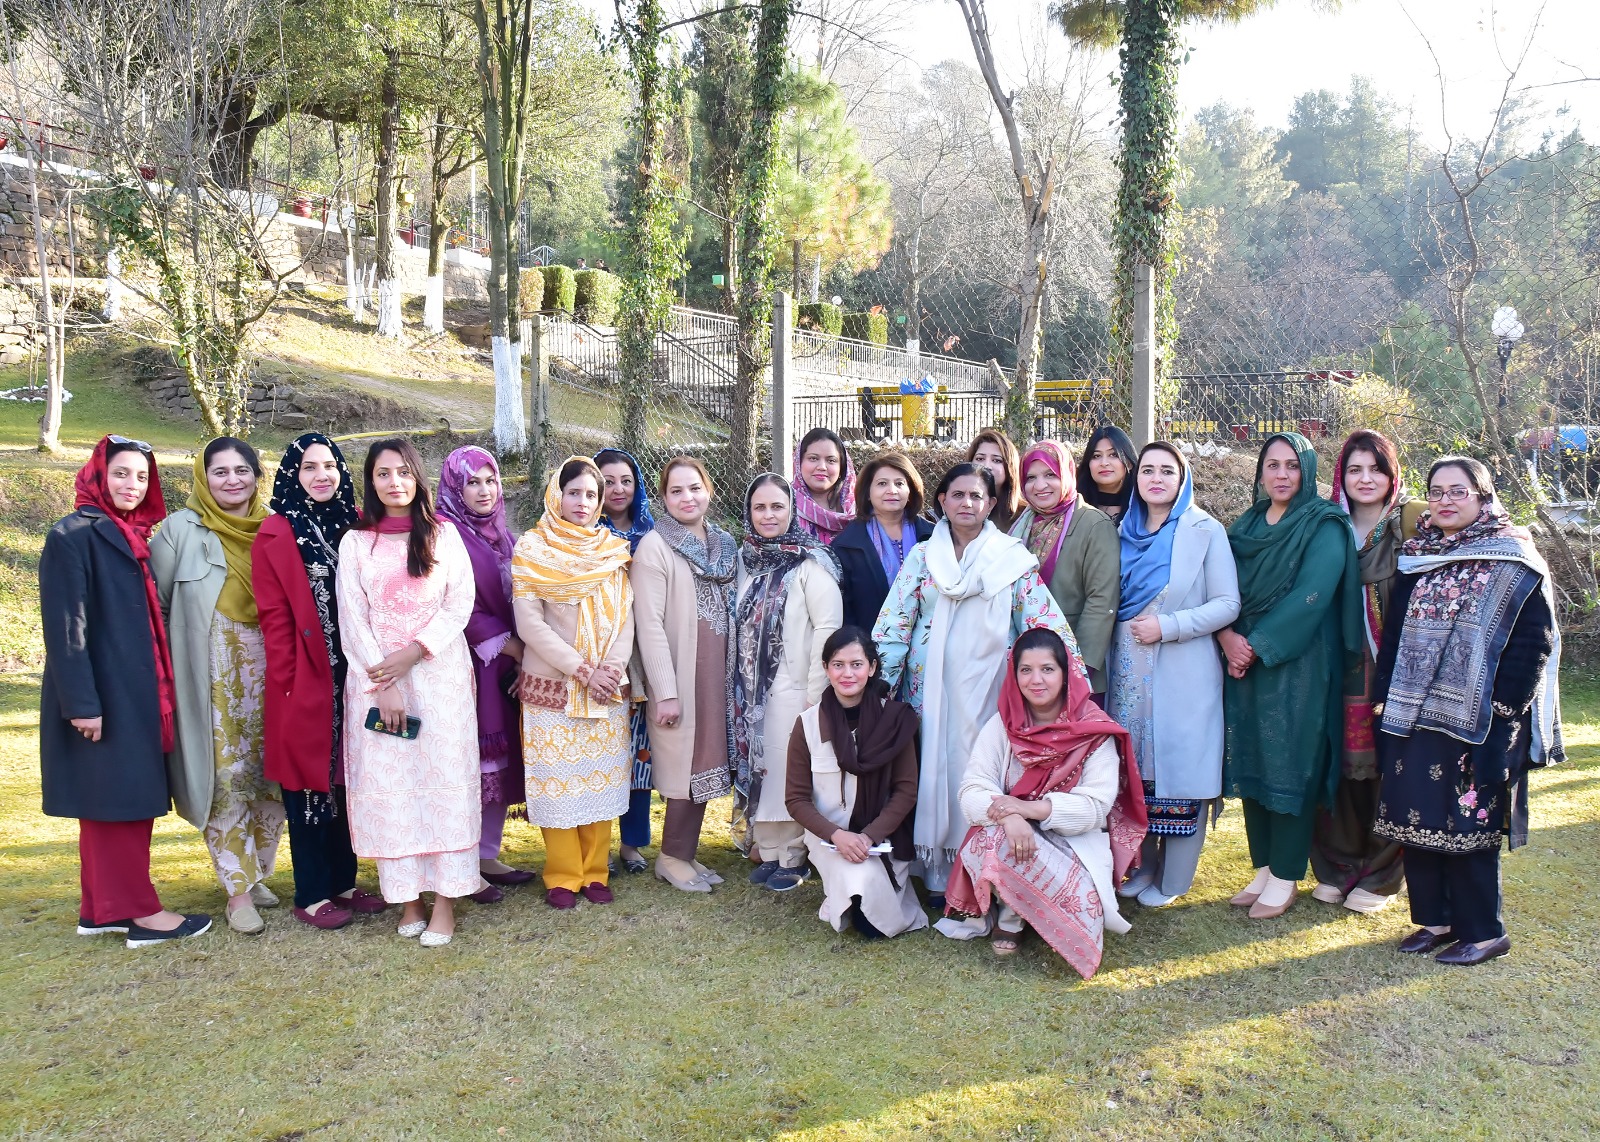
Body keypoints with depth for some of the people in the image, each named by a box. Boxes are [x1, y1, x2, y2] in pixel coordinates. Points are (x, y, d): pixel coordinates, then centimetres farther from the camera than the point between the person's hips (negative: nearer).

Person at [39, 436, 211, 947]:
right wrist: (81, 702, -20)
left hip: (134, 691, 9)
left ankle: (101, 910, 21)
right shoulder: (73, 536, -11)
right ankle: (141, 912, 3)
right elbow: (64, 626, -16)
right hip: (103, 694, -9)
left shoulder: (131, 537, 14)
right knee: (115, 798, -3)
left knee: (122, 801, 12)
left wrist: (159, 690, 15)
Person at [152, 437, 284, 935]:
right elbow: (155, 605, 0)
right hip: (212, 677, -3)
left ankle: (257, 874, 22)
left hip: (268, 673, 3)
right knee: (225, 777, -3)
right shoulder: (180, 530, 0)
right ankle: (238, 892, 6)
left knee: (270, 775, 6)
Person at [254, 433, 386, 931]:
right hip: (304, 680, -5)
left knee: (348, 780, 11)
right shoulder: (276, 533, -5)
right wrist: (287, 679, -12)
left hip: (351, 675, 5)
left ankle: (344, 882, 23)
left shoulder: (354, 525, 9)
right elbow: (273, 615, -8)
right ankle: (311, 895, 14)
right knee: (310, 784, 3)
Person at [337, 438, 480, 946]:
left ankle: (445, 898, 1)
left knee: (443, 775, -3)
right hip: (375, 677, 1)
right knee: (387, 782, 0)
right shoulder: (355, 542, 7)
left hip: (440, 672, -1)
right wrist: (383, 682, -9)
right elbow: (352, 618, 1)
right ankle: (406, 895, 8)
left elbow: (460, 604, 0)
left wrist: (414, 652, -12)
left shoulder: (444, 534, 6)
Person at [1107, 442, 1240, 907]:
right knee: (1135, 770, 9)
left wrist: (1167, 626, -16)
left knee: (1179, 770, 0)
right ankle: (1142, 866, 24)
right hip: (1130, 672, 4)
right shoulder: (1126, 532, 10)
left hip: (1183, 674, -4)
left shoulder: (1205, 531, -3)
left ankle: (1173, 879, 13)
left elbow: (1228, 604, -8)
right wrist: (1127, 629, 4)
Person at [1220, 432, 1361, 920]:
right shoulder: (1245, 527, 12)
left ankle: (1285, 877, 11)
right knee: (1250, 761, 8)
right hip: (1245, 661, 6)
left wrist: (1258, 645, -16)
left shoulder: (1324, 527, -6)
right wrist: (1228, 636, -11)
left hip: (1298, 665, -6)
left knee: (1290, 765, -1)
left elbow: (1311, 596, -17)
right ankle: (1264, 867, 20)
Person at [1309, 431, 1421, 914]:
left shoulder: (1414, 522, -1)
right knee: (1338, 766, 5)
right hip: (1340, 669, 3)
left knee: (1386, 770, 3)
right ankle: (1336, 868, 20)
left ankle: (1380, 875, 17)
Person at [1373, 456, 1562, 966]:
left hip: (1477, 719, -5)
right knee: (1416, 814, 7)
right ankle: (1435, 918, 20)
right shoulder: (1416, 555, 12)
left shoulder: (1512, 560, -5)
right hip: (1415, 713, 6)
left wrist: (1501, 706, -14)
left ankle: (1484, 931, 13)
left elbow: (1535, 639, -9)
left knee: (1468, 822, -1)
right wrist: (1389, 695, 6)